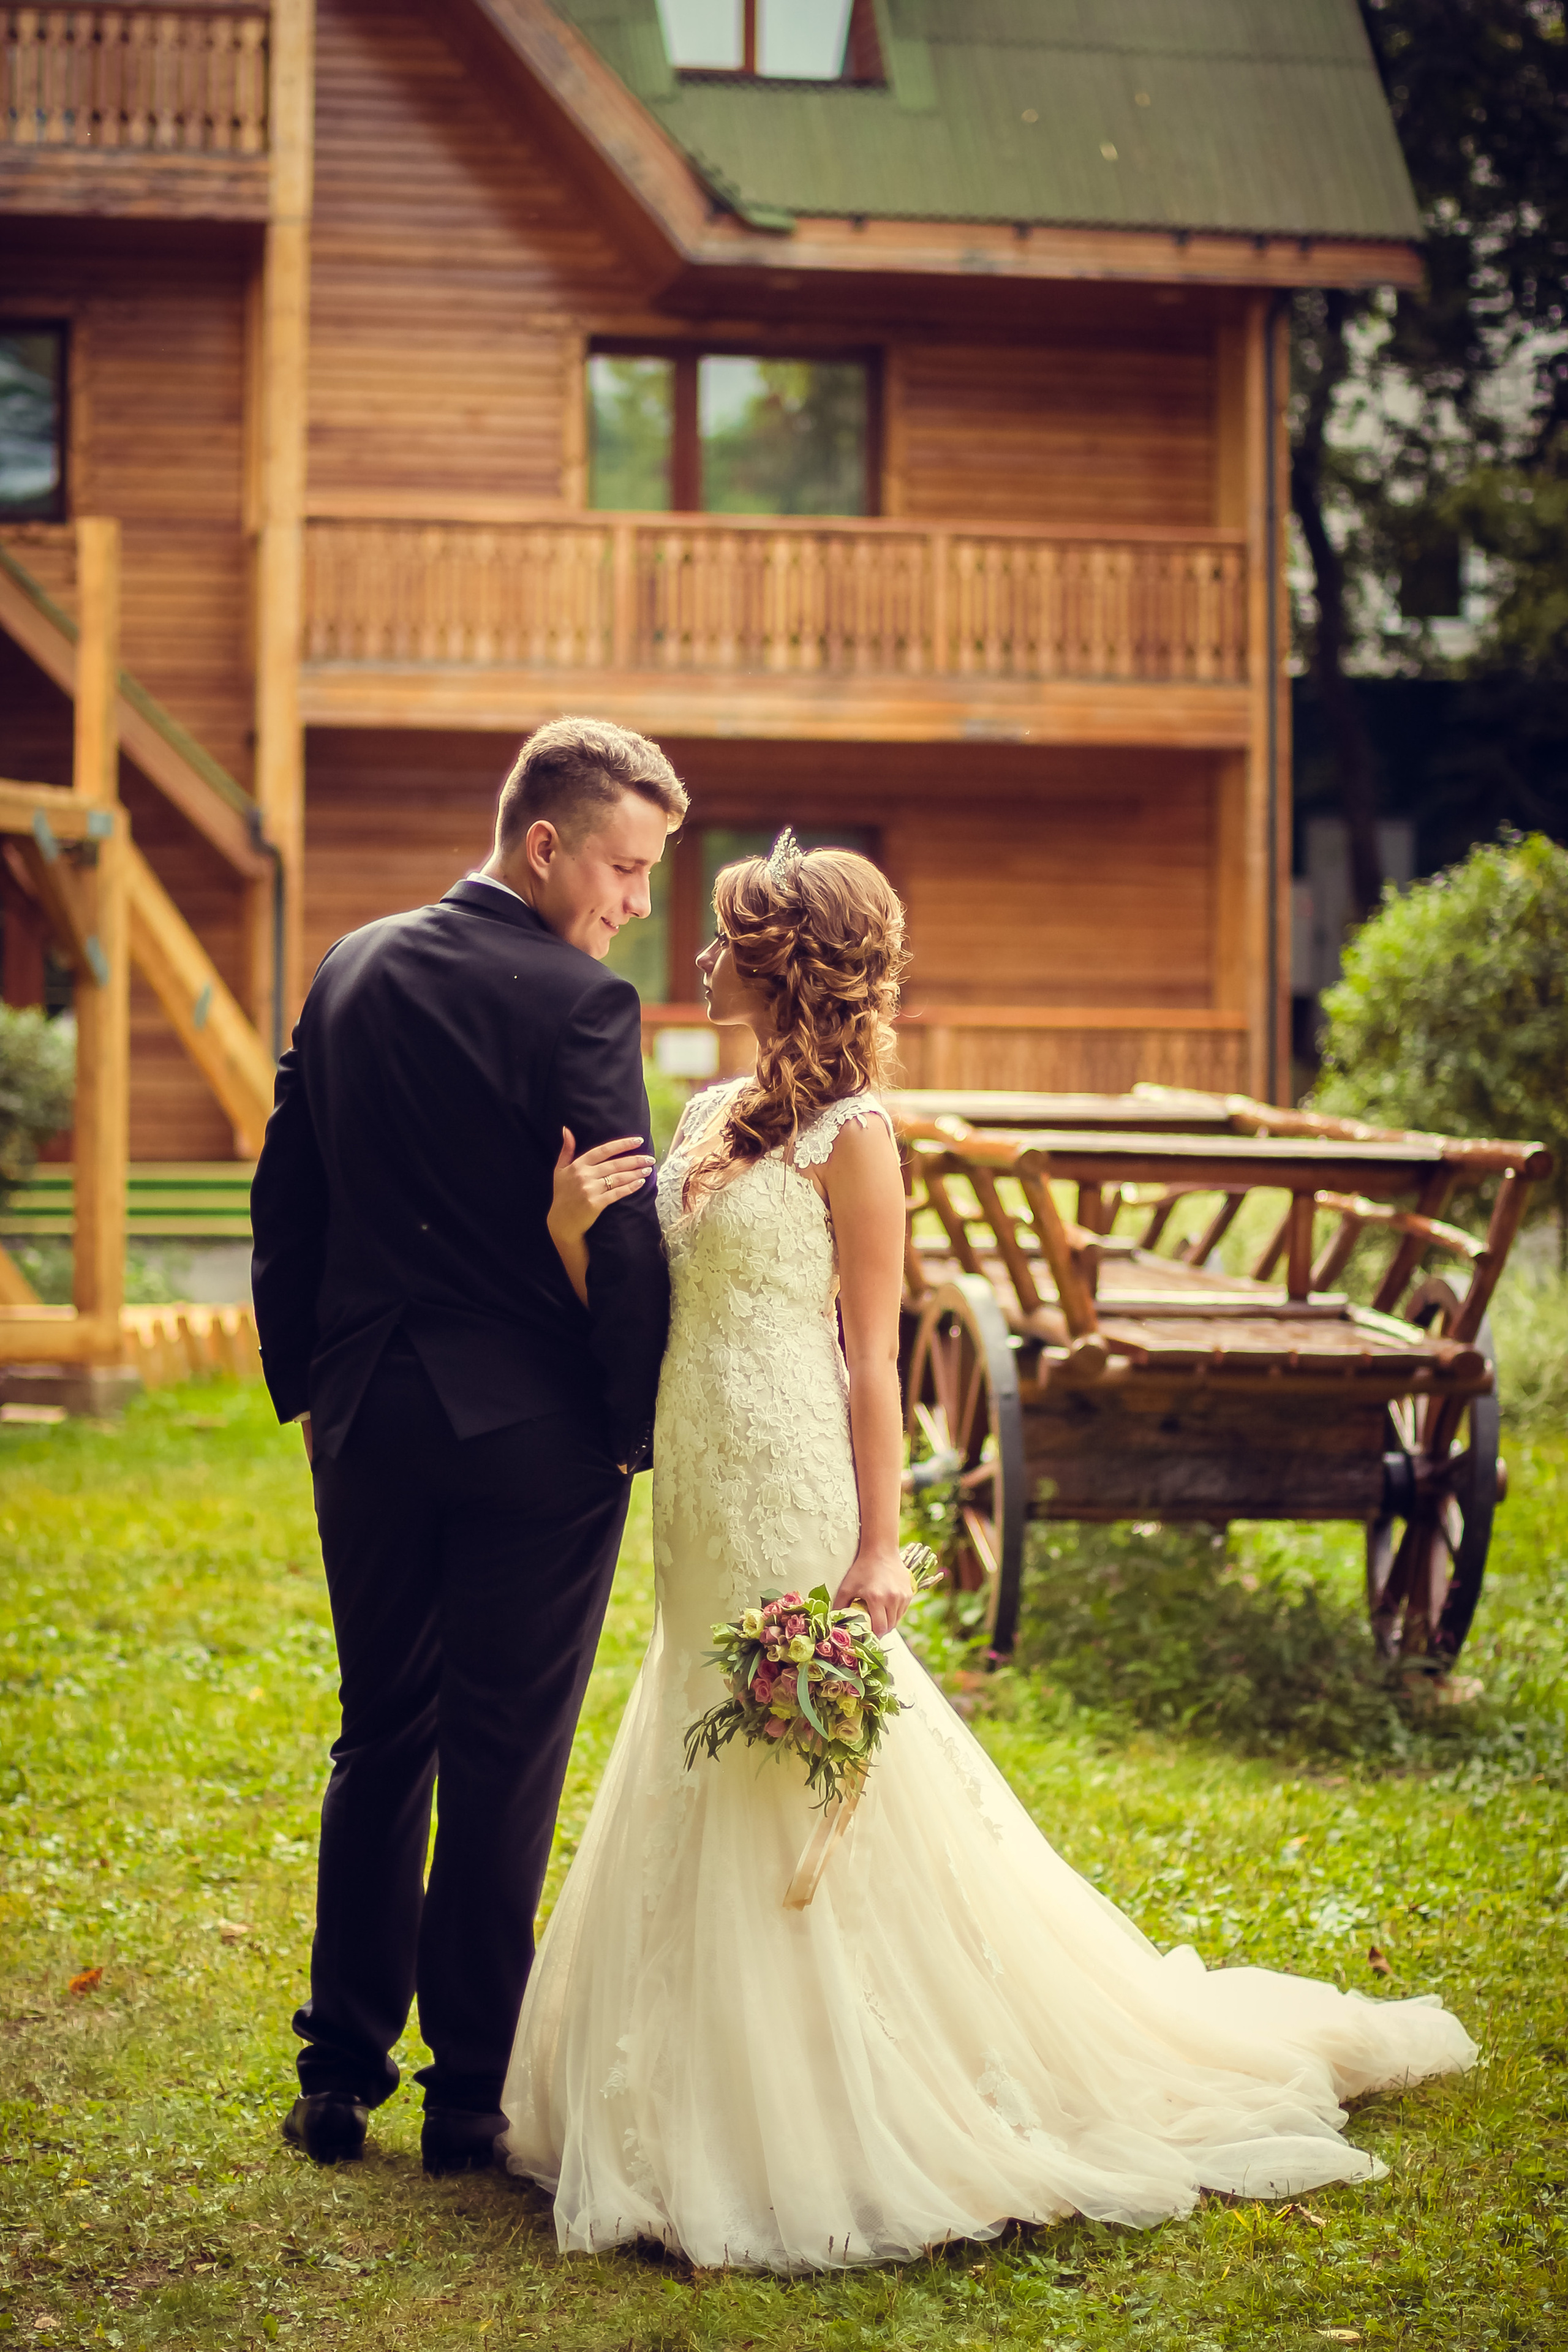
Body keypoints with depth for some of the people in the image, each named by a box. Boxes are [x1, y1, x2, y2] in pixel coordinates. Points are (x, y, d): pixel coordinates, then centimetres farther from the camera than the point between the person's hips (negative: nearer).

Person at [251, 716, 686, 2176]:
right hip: (535, 1432, -5)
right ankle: (472, 2095, 12)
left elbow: (285, 1198, 10)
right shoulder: (577, 1002, -14)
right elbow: (625, 1235, -15)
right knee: (504, 1766, 4)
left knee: (380, 1743, 16)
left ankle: (341, 2079, 19)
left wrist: (304, 1384, 18)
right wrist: (638, 1425, -3)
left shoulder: (350, 973, 6)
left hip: (368, 1418, 6)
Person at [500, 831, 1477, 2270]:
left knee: (800, 1800, -1)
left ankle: (842, 2124, 11)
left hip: (793, 1501, -8)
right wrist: (577, 1226, -4)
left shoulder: (848, 1135, -11)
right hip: (708, 1504, 8)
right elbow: (657, 1302, 13)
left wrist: (876, 1549, -14)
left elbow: (872, 1355, -12)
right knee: (715, 1800, 13)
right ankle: (738, 2092, 26)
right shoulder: (717, 1117, 11)